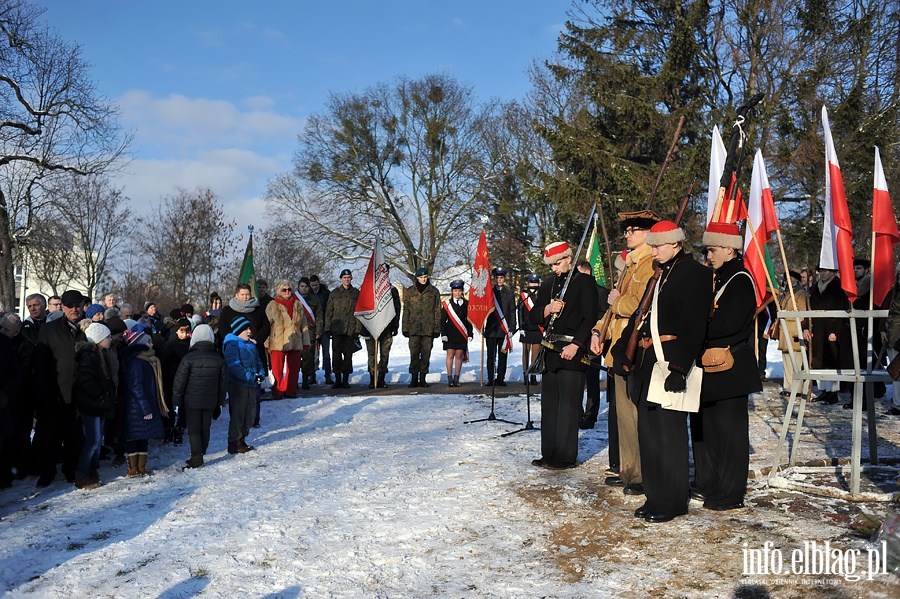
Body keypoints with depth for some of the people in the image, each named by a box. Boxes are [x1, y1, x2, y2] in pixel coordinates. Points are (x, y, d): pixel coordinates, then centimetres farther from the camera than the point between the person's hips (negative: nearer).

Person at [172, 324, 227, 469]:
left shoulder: (189, 358, -13)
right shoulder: (219, 359, 1)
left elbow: (179, 382, -10)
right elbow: (223, 383, 8)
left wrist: (177, 402, 1)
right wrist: (220, 403, 17)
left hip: (192, 401, -4)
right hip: (210, 402, 4)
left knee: (193, 430, 3)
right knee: (205, 429, 13)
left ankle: (196, 457, -4)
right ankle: (200, 454, 21)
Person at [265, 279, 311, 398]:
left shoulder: (298, 305, 11)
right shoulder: (273, 305, 2)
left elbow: (304, 325, 13)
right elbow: (267, 325, 1)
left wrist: (306, 342, 10)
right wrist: (267, 343, -6)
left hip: (295, 342, 3)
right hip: (277, 343, -3)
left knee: (293, 369, 7)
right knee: (277, 369, -7)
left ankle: (290, 391, 17)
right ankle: (277, 392, 4)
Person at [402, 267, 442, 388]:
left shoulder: (434, 291, 8)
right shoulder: (410, 291, 8)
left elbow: (437, 311, 7)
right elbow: (406, 310, 8)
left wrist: (437, 328, 1)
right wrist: (405, 328, 2)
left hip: (428, 328, 0)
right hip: (414, 328, 0)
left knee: (426, 354, 3)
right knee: (414, 354, -2)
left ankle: (423, 378, 11)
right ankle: (414, 378, 4)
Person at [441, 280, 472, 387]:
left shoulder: (466, 304, 7)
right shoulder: (446, 303, 2)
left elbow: (469, 319, 10)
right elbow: (442, 320, 2)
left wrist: (470, 334, 4)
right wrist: (443, 334, -6)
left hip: (462, 334, 2)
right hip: (450, 334, -1)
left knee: (459, 355, 2)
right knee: (450, 355, -2)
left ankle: (456, 379, 8)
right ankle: (450, 379, 2)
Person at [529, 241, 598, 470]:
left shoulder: (584, 282, -2)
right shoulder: (548, 284, 17)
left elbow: (590, 318, -8)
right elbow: (533, 316, 14)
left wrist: (575, 345, -16)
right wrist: (547, 309, -7)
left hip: (572, 351, -7)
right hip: (550, 351, 7)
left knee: (568, 406, -5)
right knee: (549, 405, 9)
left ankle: (565, 456, 1)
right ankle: (549, 454, 16)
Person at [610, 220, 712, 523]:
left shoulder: (694, 273, -7)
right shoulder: (657, 274, 19)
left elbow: (692, 325, -17)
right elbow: (639, 315, 20)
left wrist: (679, 366, -23)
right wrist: (623, 351, 13)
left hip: (670, 360, -8)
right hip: (646, 361, 9)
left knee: (669, 432, -3)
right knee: (648, 429, 11)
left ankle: (674, 501, 9)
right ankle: (655, 496, 21)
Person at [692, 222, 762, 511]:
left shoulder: (740, 280, -14)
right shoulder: (715, 278, 15)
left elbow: (727, 324, -24)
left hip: (729, 368, -9)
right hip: (709, 367, 10)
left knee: (729, 428, -1)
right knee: (703, 425, 15)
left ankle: (731, 494, 9)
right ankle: (707, 484, 28)